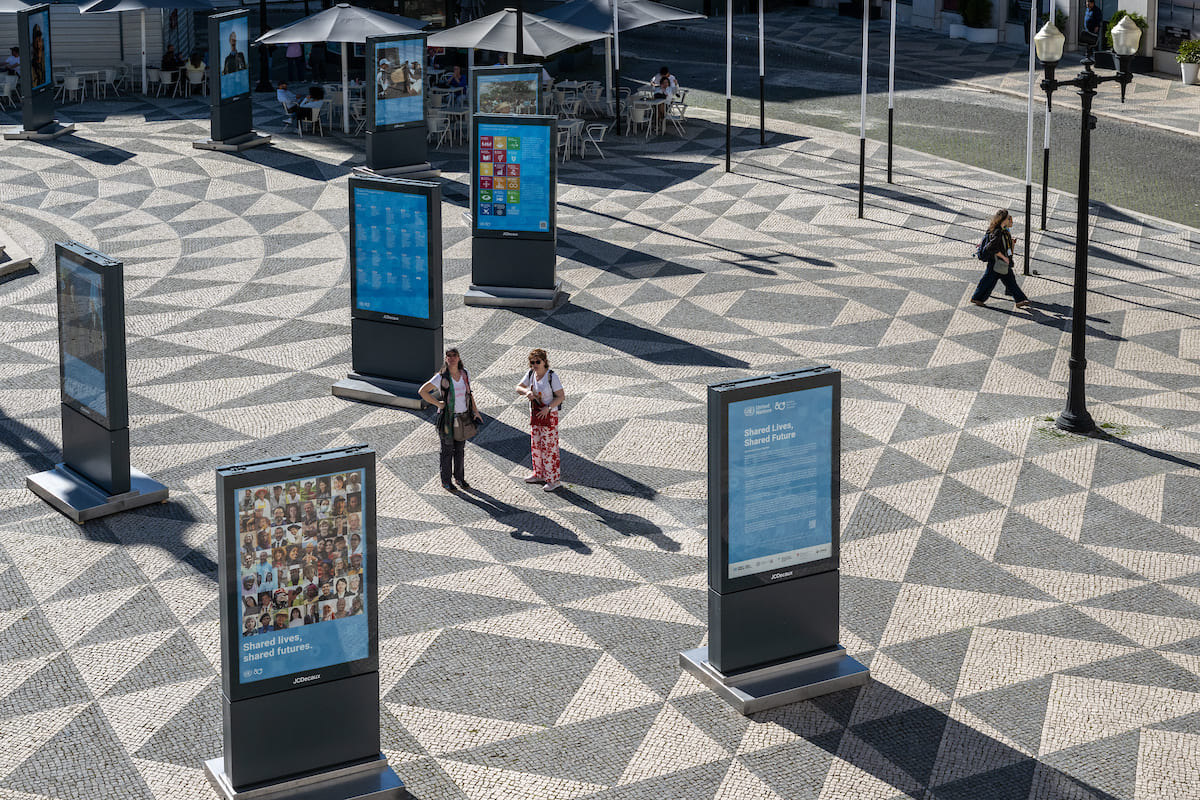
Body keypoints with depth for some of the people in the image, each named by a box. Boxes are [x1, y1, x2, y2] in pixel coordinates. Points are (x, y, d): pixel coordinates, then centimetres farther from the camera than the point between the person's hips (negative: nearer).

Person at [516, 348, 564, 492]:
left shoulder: (551, 376, -18)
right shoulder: (531, 373, 0)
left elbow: (561, 397, -15)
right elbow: (518, 388, 5)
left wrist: (548, 408, -27)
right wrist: (527, 392, -17)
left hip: (549, 416, -7)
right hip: (534, 414, 7)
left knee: (549, 446, -5)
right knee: (535, 445, 15)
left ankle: (554, 479, 2)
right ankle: (539, 475, 29)